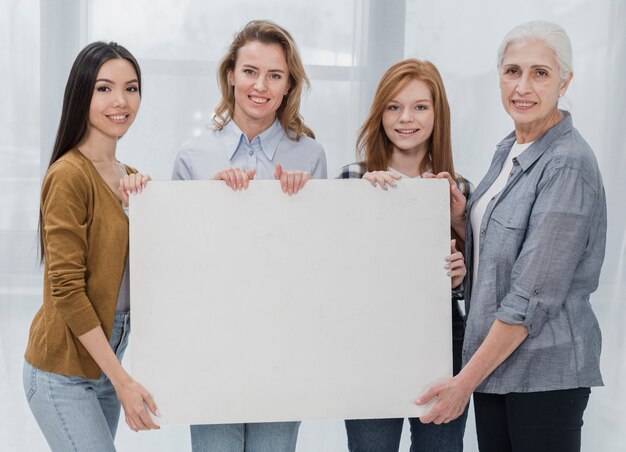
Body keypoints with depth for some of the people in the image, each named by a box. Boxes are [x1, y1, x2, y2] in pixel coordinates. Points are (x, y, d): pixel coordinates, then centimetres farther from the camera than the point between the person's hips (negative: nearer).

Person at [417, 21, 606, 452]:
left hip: (544, 371, -7)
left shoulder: (567, 165, -18)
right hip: (494, 358, 8)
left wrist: (466, 380, -15)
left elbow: (534, 298, -20)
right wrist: (458, 215, -2)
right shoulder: (508, 149, 8)